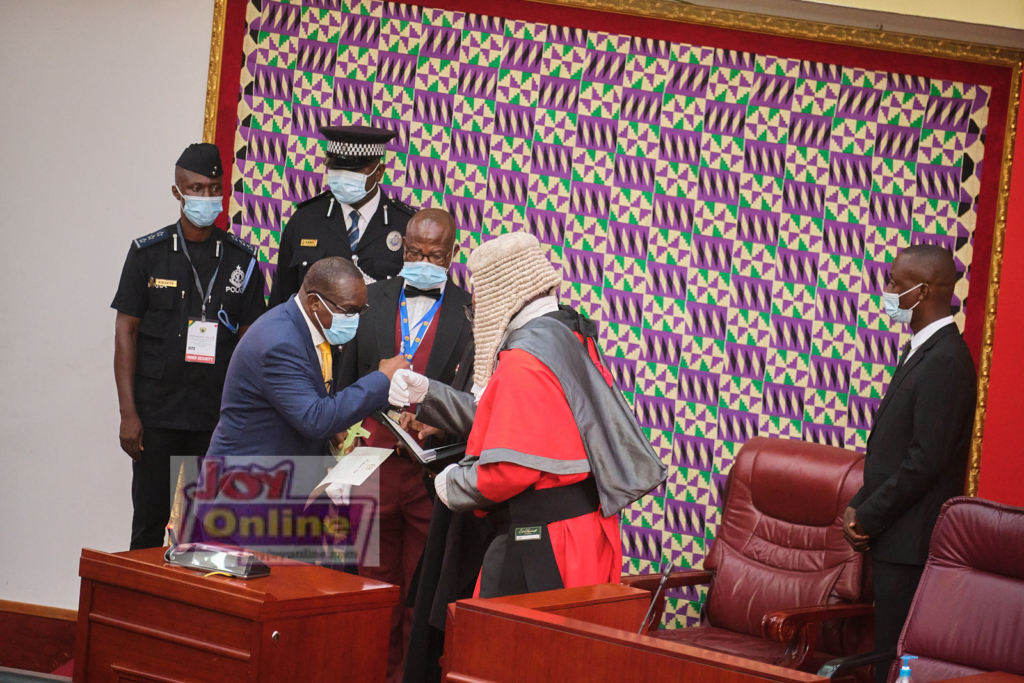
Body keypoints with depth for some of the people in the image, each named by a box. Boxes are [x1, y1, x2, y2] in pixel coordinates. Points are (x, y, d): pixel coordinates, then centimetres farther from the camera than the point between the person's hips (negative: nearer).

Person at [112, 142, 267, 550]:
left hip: (218, 418, 1)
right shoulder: (148, 253, 2)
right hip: (156, 414, -1)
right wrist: (128, 413, -5)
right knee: (150, 520, 2)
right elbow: (126, 333, 2)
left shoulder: (242, 260, 5)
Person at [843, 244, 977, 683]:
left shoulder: (946, 360, -16)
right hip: (895, 535, 9)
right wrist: (859, 507, 7)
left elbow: (925, 460, -20)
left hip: (911, 539, -9)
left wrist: (868, 518, -12)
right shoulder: (919, 350, 15)